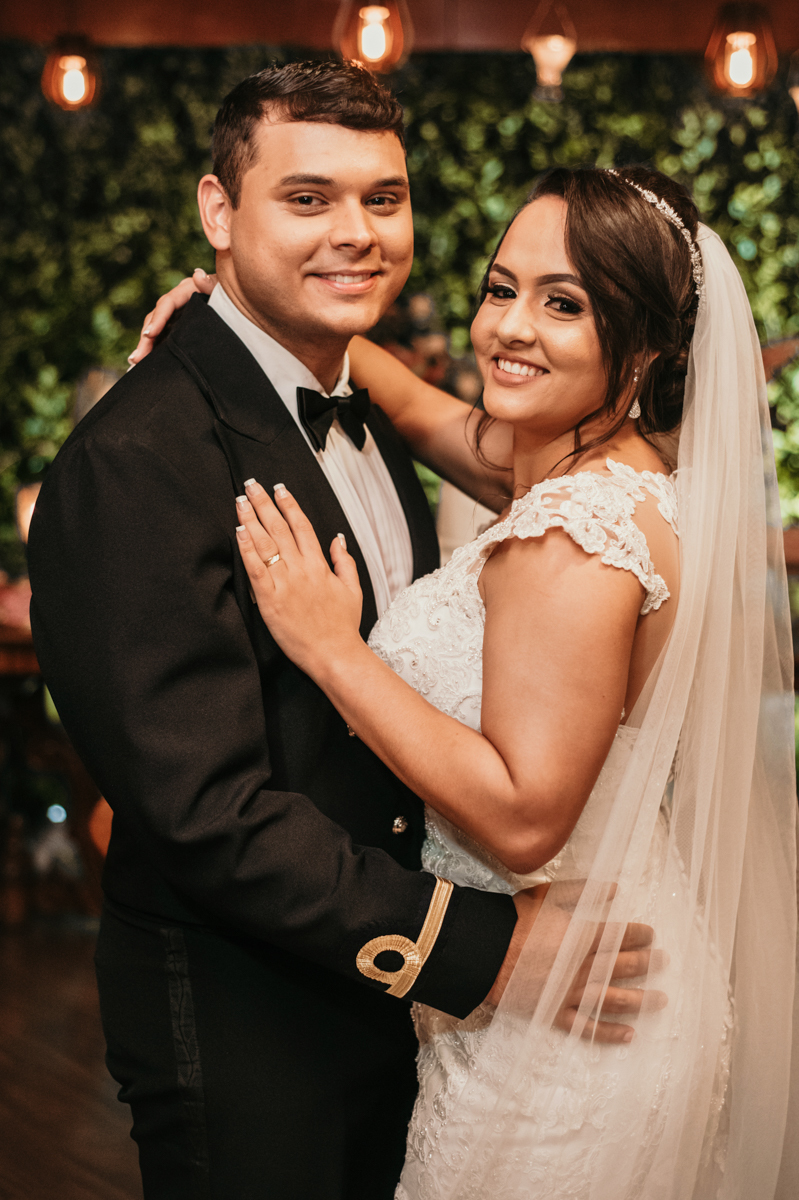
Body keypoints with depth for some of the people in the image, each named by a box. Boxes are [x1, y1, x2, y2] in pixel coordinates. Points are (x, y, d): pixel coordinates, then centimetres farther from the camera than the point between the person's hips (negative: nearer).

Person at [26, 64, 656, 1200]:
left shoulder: (368, 416, 6)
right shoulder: (136, 461, -24)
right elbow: (208, 810, -27)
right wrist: (479, 945, -24)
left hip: (384, 997, 8)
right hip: (240, 1032, -8)